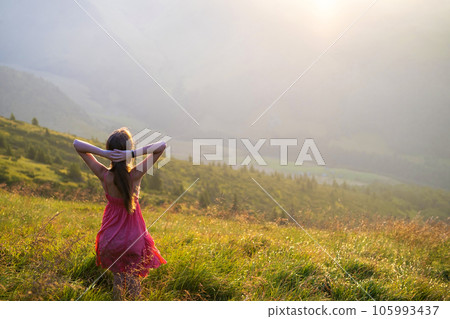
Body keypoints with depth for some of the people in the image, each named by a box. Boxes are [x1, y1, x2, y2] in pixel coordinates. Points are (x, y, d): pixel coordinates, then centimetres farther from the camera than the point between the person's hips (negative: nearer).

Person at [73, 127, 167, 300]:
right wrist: (133, 153, -31)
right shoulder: (136, 175, -22)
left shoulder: (104, 176, -18)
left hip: (111, 239, 2)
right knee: (134, 278, 18)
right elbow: (162, 146, -20)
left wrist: (103, 153, -28)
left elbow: (77, 144, -13)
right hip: (133, 237, -2)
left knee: (118, 276, 23)